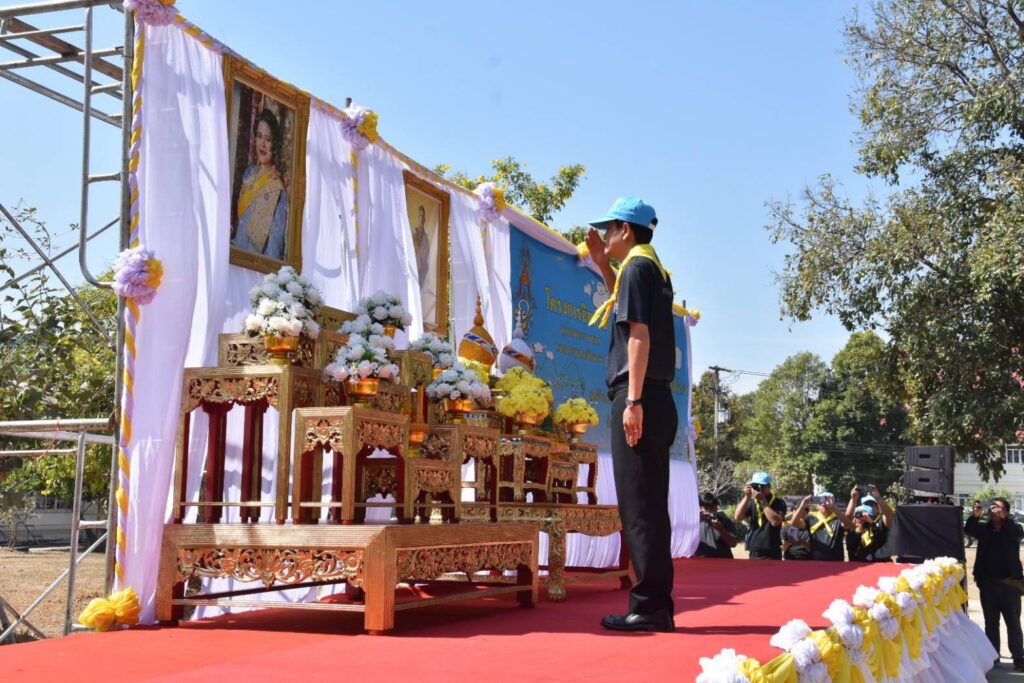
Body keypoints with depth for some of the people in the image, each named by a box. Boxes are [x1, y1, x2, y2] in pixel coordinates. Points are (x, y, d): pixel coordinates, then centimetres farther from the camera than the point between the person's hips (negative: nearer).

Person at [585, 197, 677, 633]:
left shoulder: (637, 267, -7)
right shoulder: (652, 269, 21)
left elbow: (639, 335, -16)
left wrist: (633, 400, -21)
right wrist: (603, 265, 32)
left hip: (640, 400, -10)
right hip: (655, 400, 10)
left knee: (639, 506, -8)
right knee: (649, 506, 11)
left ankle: (649, 607, -7)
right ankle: (657, 606, 14)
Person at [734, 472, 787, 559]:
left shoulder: (778, 503, -5)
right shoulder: (752, 503, 9)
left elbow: (775, 521, -23)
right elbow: (738, 518, -4)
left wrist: (762, 501, -19)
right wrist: (747, 497, -12)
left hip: (771, 555, -6)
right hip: (754, 554, 6)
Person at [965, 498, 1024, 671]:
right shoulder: (984, 528, 5)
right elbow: (968, 529, -10)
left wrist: (1003, 518, -36)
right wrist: (975, 516, -30)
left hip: (1009, 583, -2)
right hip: (988, 583, 3)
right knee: (991, 622, 10)